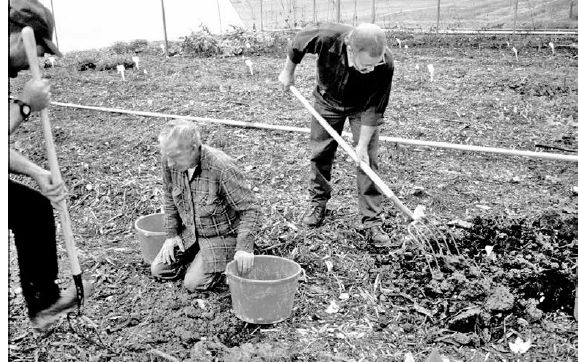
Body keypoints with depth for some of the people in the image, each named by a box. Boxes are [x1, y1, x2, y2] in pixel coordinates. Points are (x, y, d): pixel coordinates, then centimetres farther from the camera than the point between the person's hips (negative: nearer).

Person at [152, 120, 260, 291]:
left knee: (194, 283, -15)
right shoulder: (169, 162, -13)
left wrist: (244, 247, -34)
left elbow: (250, 208, -25)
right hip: (190, 233, 7)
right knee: (159, 270, 4)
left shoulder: (222, 168, -31)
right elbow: (170, 198, 6)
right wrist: (171, 234, 2)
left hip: (222, 236, -6)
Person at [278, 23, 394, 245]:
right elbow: (297, 43, -14)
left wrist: (362, 145, -23)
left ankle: (372, 221, 2)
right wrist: (288, 72, 0)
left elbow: (374, 108, -25)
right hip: (328, 101, 1)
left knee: (368, 160, -7)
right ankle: (318, 203, 29)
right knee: (320, 154, 7)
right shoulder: (327, 38, -38)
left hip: (362, 107, -1)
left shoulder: (385, 64, -37)